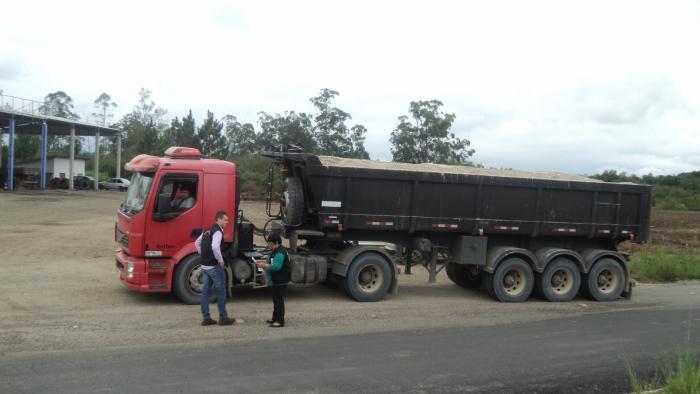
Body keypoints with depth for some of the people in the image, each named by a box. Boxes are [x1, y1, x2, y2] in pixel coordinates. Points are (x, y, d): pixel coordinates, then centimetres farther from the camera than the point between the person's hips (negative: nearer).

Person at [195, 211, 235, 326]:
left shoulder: (208, 230, 14)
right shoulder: (218, 232, -15)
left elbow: (197, 243, 24)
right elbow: (215, 246, -31)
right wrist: (220, 260, -19)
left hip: (204, 265, 9)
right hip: (214, 266, -9)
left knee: (205, 291, 9)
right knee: (221, 292, 1)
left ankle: (206, 318, 13)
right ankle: (223, 318, 7)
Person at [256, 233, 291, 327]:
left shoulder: (279, 253, -21)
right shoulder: (276, 251, 14)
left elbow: (276, 266, -28)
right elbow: (273, 262, 26)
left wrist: (264, 265, -20)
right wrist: (264, 262, 11)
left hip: (280, 281, -11)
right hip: (276, 280, 11)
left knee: (278, 300, -8)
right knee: (276, 299, 19)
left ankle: (280, 321, -4)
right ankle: (275, 318, 29)